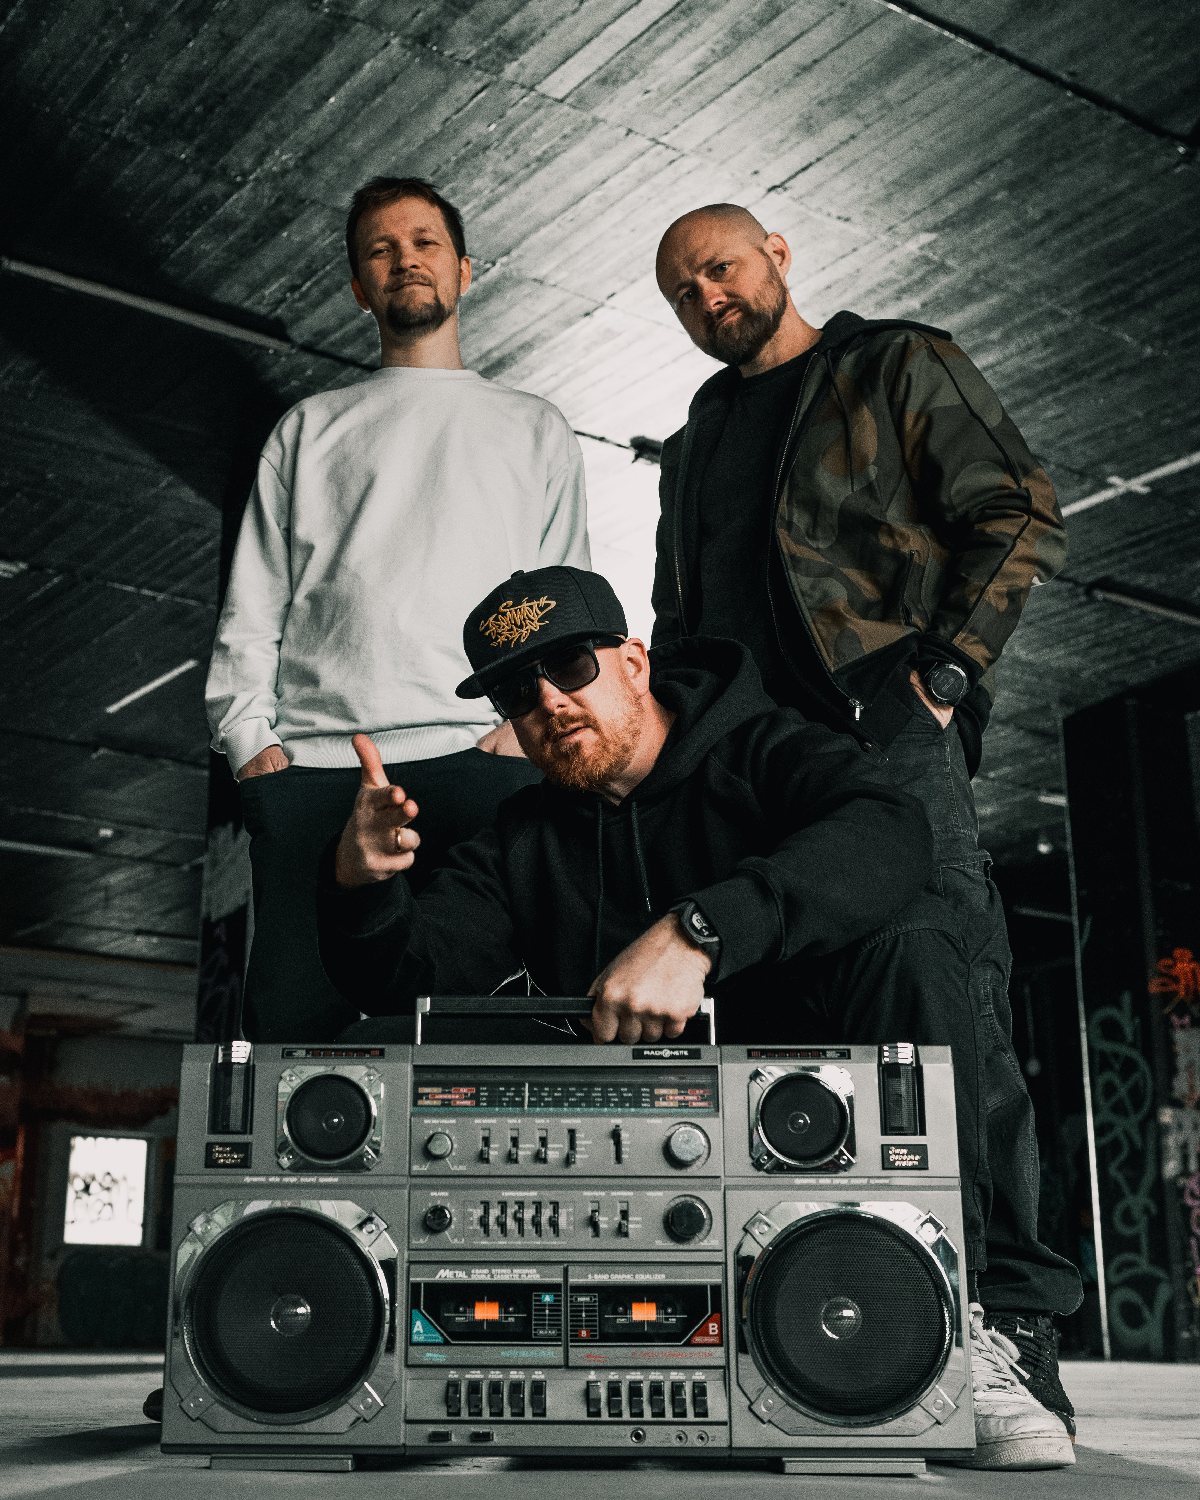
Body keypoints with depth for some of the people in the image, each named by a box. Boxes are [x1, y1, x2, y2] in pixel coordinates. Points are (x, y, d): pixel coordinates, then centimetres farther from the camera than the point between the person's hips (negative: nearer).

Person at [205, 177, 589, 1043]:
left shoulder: (535, 430, 25)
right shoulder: (312, 428, 26)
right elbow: (254, 604, 18)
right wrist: (251, 736, 1)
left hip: (480, 755, -1)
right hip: (313, 763, 1)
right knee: (293, 1020, -12)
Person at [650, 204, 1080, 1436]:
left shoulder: (898, 365, 14)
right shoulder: (695, 443, 31)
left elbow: (1022, 520, 2)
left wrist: (941, 669, -11)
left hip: (883, 731, -5)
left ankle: (1009, 1324, -16)